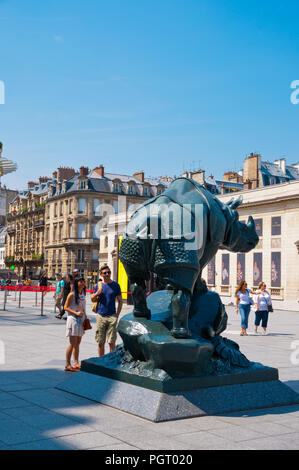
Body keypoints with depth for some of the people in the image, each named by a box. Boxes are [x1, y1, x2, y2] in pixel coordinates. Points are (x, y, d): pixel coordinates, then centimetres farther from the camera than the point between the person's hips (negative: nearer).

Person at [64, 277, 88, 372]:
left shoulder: (83, 294, 12)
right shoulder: (72, 294, -10)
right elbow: (66, 307, -10)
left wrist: (85, 316, 12)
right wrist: (76, 313, -20)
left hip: (81, 320, 7)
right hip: (73, 319, -7)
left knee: (78, 343, 10)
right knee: (73, 343, -8)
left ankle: (76, 363, 15)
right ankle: (67, 365, -4)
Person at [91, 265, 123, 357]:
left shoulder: (115, 285, 1)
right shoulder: (99, 285, 7)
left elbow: (120, 301, 4)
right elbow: (92, 299, 13)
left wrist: (117, 315, -5)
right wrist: (97, 293, -9)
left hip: (112, 316, -2)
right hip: (101, 316, 2)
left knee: (111, 342, -2)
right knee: (100, 342, 7)